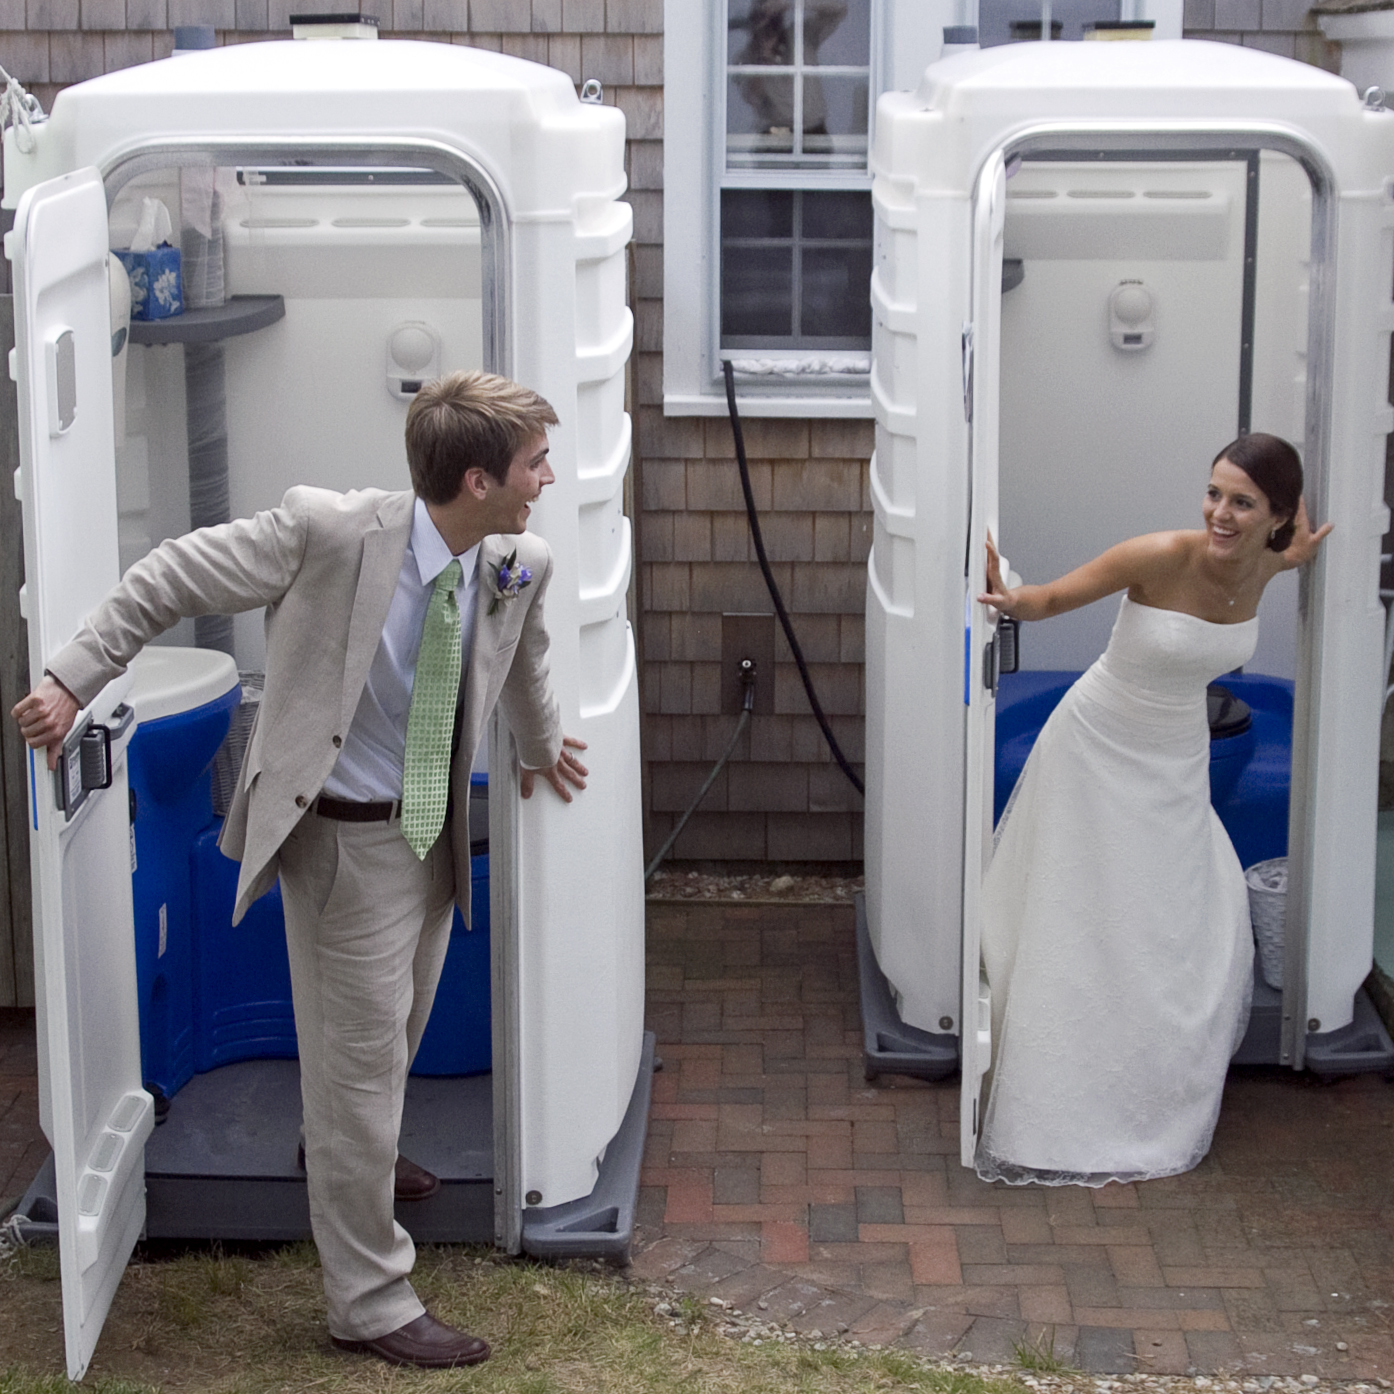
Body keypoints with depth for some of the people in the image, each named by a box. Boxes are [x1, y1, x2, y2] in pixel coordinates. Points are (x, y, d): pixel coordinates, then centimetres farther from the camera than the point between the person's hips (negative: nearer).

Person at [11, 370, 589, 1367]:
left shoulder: (521, 566, -9)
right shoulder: (327, 530, -26)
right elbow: (173, 581, -16)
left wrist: (541, 744, 32)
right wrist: (72, 681, -17)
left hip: (434, 831, 6)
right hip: (347, 837, -6)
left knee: (397, 1026, 26)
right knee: (361, 1051, 1)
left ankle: (348, 1153, 58)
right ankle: (371, 1301, 15)